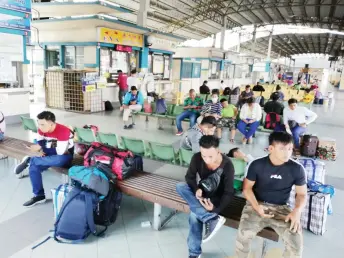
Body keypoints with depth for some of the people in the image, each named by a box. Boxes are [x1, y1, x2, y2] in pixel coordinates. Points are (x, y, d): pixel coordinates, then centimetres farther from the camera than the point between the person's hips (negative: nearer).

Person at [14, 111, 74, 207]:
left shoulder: (63, 131, -30)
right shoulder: (42, 129, -8)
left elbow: (60, 152, -31)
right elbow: (39, 143, 1)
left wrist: (41, 148, -32)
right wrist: (39, 151, -22)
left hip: (65, 157, -6)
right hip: (50, 156, 6)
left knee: (60, 159, -40)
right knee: (34, 166, -16)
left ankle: (29, 160, -18)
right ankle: (39, 195, -3)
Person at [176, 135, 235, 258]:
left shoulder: (227, 165, -26)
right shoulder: (197, 158, -19)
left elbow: (228, 193, -21)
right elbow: (190, 177, -6)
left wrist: (216, 209, -36)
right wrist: (196, 189, -27)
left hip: (216, 196, -5)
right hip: (202, 191, 5)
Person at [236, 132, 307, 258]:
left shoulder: (297, 169, -5)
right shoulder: (257, 165, -8)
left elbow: (302, 194, 4)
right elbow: (247, 188, -2)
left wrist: (297, 211, -15)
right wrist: (256, 206, -19)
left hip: (281, 208, 1)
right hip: (257, 204, -1)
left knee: (296, 242, -21)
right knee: (243, 234, -25)